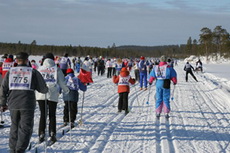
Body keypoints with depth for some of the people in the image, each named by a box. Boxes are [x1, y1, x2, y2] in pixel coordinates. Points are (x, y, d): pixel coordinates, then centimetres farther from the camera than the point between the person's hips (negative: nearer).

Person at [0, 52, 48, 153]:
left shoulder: (10, 72, 9)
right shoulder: (33, 72, 2)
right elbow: (43, 89, 2)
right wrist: (46, 89, 25)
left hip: (13, 104, 3)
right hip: (27, 105, -3)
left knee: (14, 127, 17)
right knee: (25, 128, 1)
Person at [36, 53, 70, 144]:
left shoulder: (39, 69, 3)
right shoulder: (57, 69, 0)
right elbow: (61, 82, 1)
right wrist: (66, 90, 18)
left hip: (41, 95, 1)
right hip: (53, 95, -1)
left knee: (42, 115, 8)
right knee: (52, 115, 8)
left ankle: (41, 134, 3)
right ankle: (52, 134, 0)